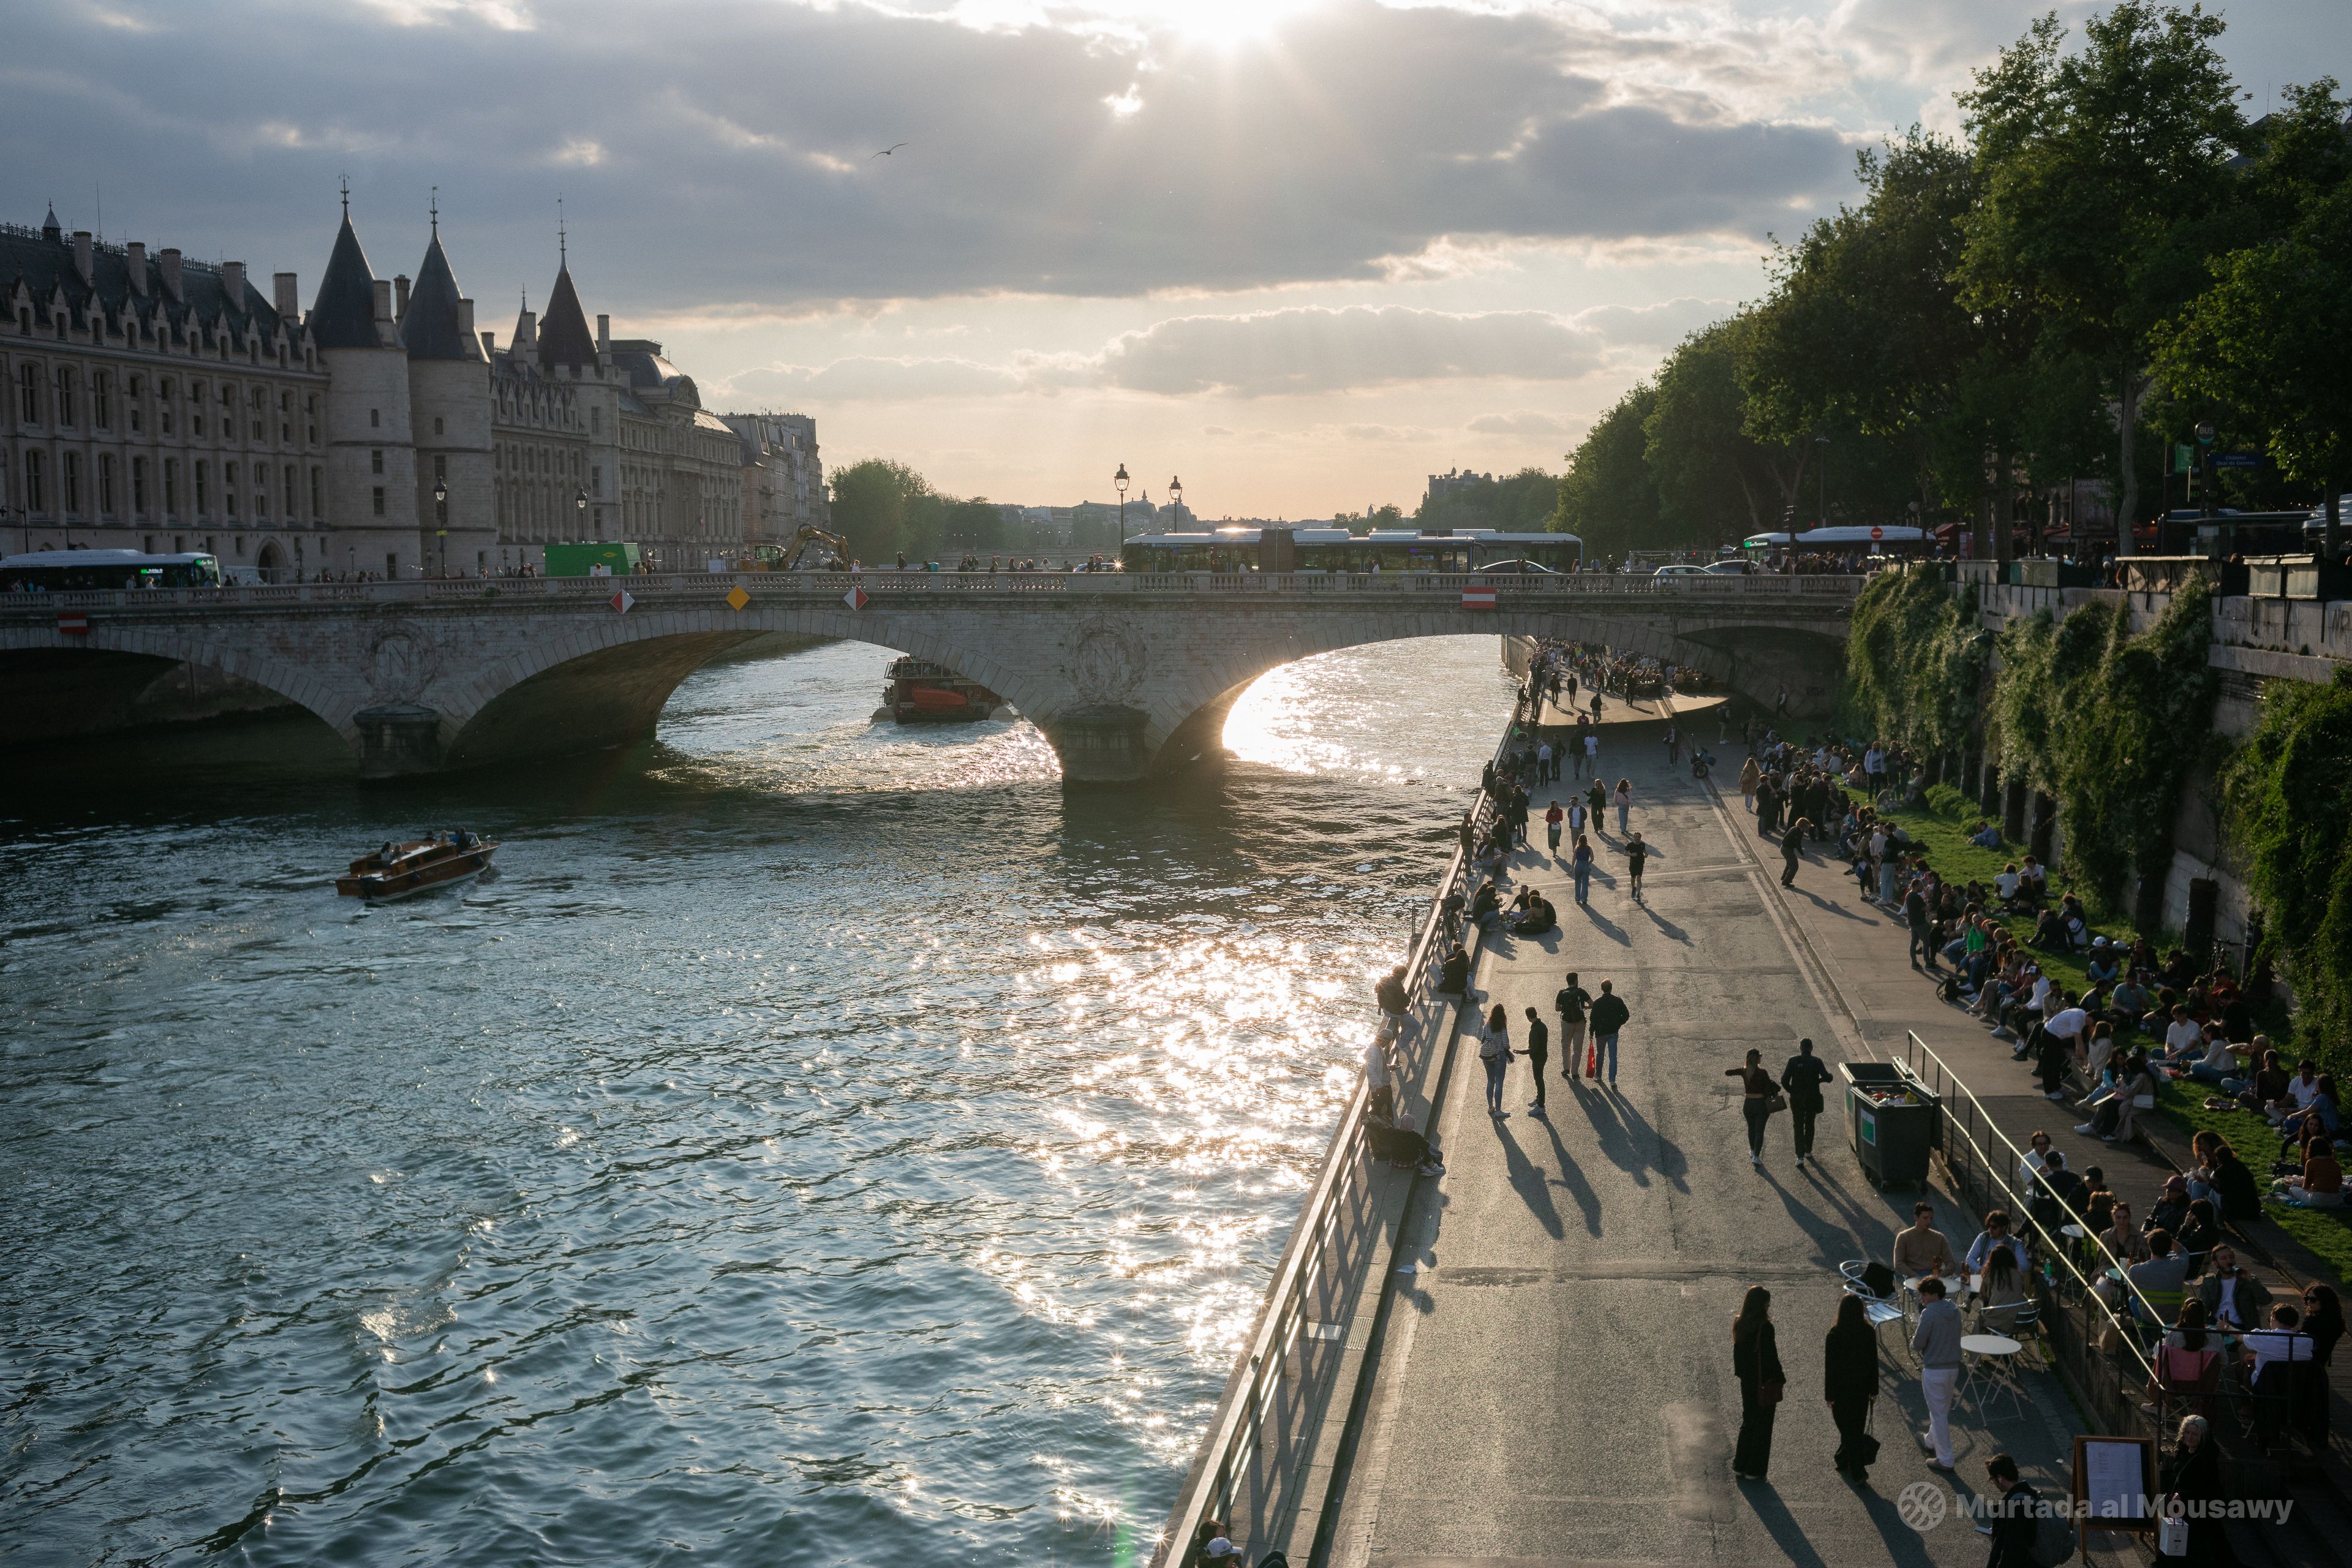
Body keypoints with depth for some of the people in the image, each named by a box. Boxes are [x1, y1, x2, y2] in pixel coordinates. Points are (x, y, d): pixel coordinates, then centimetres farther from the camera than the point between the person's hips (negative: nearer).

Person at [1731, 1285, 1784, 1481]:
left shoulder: (1740, 1325, 1)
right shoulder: (1764, 1327, -21)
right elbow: (1771, 1356, -18)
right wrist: (1780, 1379, -8)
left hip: (1747, 1382, 7)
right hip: (1765, 1382, -7)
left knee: (1748, 1422, 19)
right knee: (1762, 1426, 5)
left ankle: (1740, 1466, 24)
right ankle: (1754, 1470, 10)